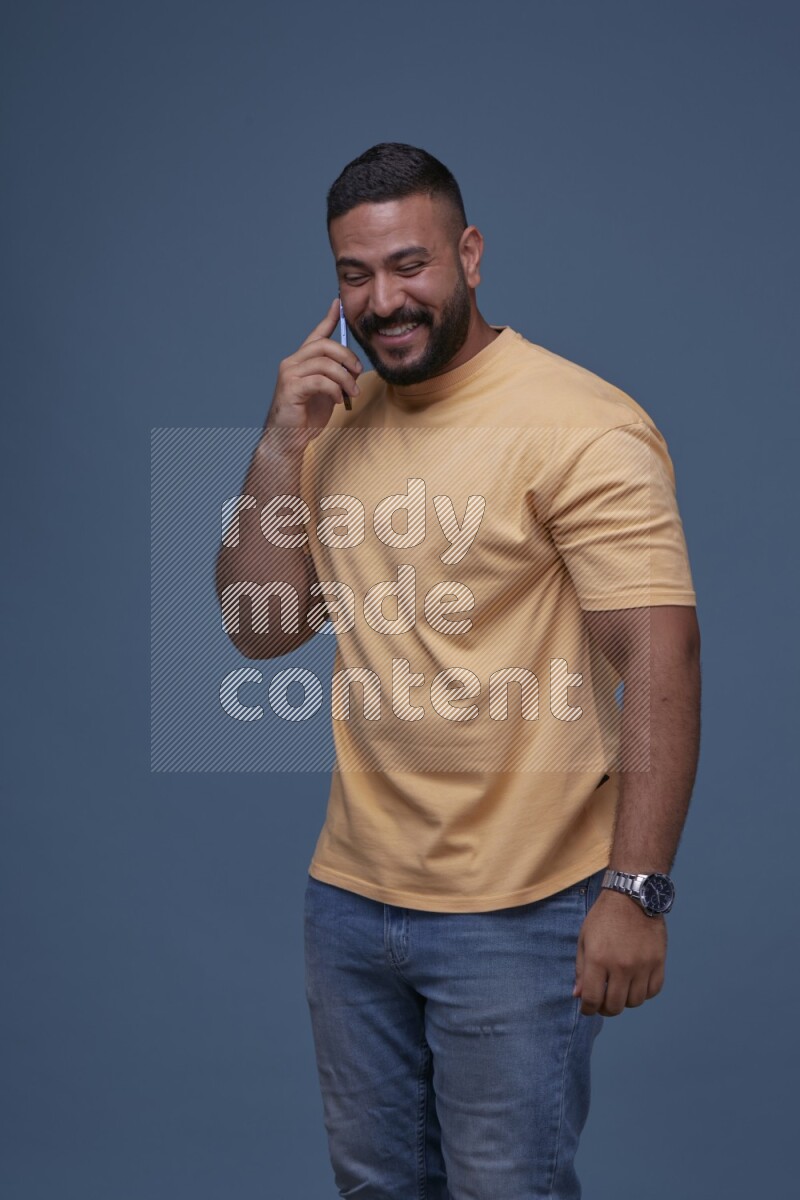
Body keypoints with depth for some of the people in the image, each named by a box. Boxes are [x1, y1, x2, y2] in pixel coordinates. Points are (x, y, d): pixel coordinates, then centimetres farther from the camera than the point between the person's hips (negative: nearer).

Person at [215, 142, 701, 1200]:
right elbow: (262, 631, 5)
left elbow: (659, 652, -20)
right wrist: (282, 448, -8)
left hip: (518, 915, -7)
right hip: (351, 893, 7)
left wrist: (636, 890, -24)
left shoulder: (581, 426, -15)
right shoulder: (336, 423, 8)